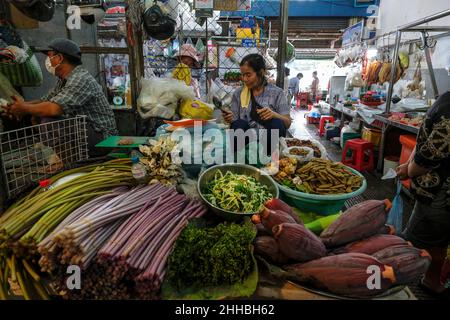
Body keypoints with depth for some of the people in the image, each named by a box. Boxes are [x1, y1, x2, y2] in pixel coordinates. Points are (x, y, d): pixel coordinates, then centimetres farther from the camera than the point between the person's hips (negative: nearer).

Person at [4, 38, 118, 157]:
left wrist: (24, 108, -12)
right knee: (38, 117, 9)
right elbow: (44, 101, 15)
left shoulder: (81, 79, -19)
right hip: (82, 130, 9)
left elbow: (54, 109, -28)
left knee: (48, 122, -24)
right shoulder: (63, 80, 13)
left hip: (101, 136, -9)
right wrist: (22, 104, -5)